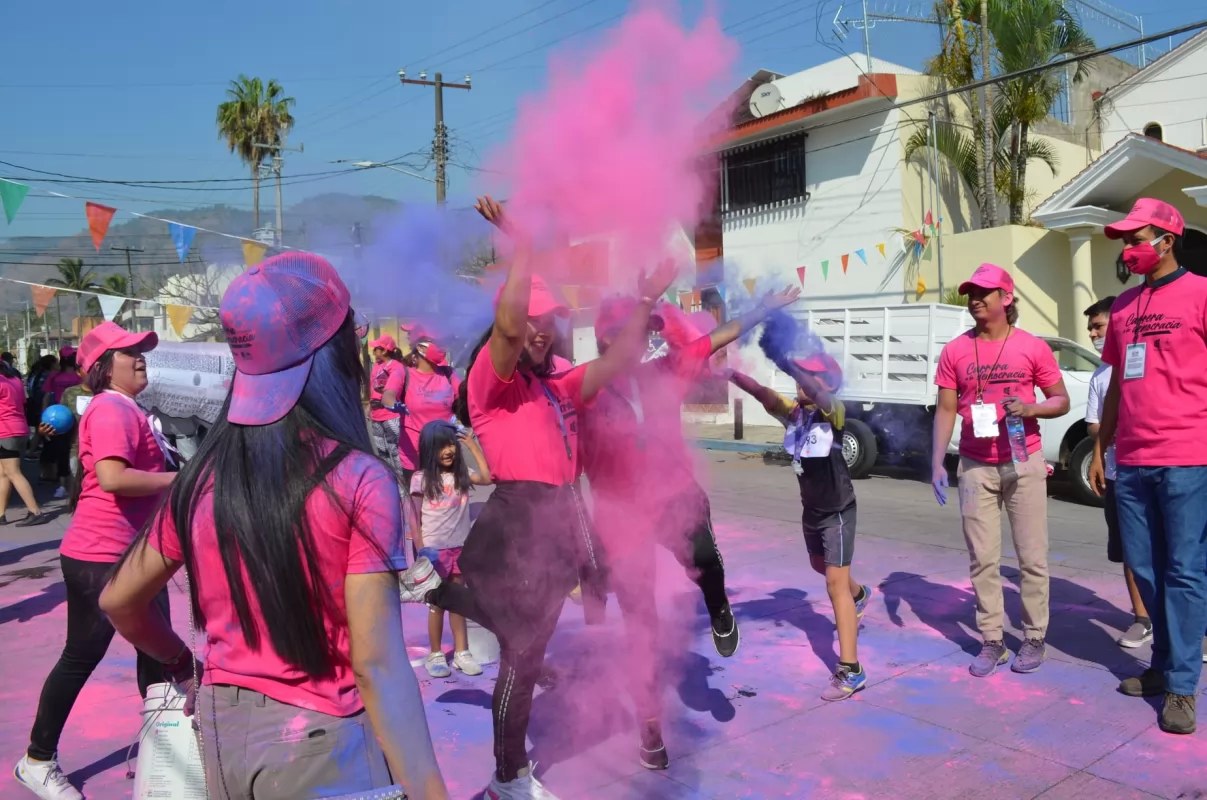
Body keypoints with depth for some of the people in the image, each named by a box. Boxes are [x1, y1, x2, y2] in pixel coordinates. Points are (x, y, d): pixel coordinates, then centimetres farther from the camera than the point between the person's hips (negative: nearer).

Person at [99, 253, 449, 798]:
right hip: (319, 741, -5)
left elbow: (118, 602, 9)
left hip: (221, 730, 6)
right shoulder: (360, 480, -18)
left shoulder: (202, 477, -3)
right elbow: (377, 666, -23)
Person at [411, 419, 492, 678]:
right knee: (437, 603, 6)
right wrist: (420, 550, -11)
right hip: (434, 549, -3)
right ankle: (435, 655, 18)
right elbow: (415, 518, -6)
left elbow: (488, 478, -11)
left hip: (460, 547, 3)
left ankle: (461, 652, 19)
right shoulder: (421, 479, -8)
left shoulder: (462, 473, 2)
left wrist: (474, 446, -10)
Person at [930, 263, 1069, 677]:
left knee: (1032, 557, 5)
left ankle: (1034, 638, 18)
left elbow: (1061, 401, 4)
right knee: (982, 559, 4)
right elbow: (945, 410, 3)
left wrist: (1030, 408, -18)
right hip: (975, 467, 1)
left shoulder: (1033, 347, -2)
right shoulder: (955, 351, 2)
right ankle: (992, 642, 12)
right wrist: (937, 463, -5)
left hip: (1024, 463, -1)